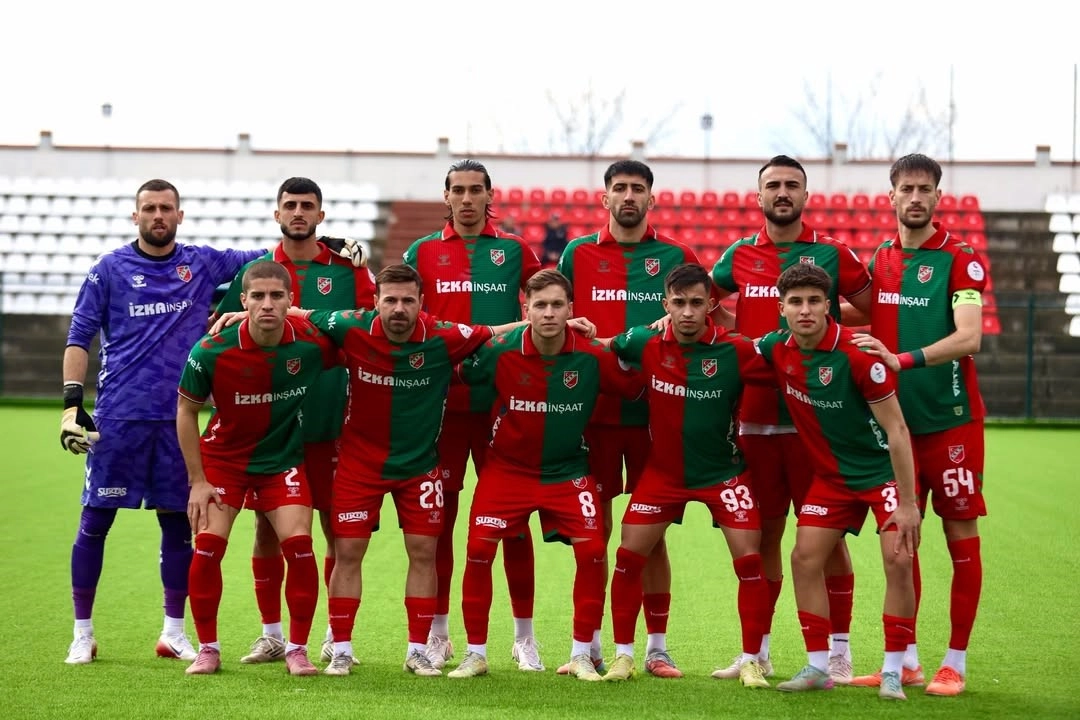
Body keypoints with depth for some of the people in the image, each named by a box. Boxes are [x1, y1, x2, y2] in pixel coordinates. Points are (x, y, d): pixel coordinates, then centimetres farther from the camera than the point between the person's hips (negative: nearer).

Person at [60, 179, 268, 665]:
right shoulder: (110, 269, 3)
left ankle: (174, 633, 17)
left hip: (178, 418, 2)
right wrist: (72, 401, -8)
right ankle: (83, 633, 8)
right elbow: (79, 337, 2)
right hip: (117, 417, -2)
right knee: (95, 520, -1)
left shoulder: (203, 264, 9)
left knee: (178, 524, 6)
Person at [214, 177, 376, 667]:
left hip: (330, 420, -1)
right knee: (266, 526, 3)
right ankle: (271, 634, 14)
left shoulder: (348, 270, 3)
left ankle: (337, 636, 12)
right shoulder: (255, 270, 6)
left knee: (338, 526, 1)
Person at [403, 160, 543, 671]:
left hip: (504, 399, 0)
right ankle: (437, 633, 14)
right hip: (442, 399, 1)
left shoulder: (513, 250, 7)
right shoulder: (423, 253, 8)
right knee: (438, 515, 4)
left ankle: (524, 635, 10)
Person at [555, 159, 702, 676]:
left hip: (655, 410, 0)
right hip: (592, 407, 1)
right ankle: (588, 646, 12)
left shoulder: (676, 257, 5)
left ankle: (657, 646, 10)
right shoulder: (577, 255, 7)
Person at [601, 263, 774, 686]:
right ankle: (623, 655, 15)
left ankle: (751, 662, 6)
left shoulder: (736, 351, -18)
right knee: (628, 557, 0)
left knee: (749, 560, -9)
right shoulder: (645, 344, -9)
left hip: (722, 472, -2)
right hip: (663, 472, 2)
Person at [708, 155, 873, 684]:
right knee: (762, 534, 10)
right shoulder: (740, 256, 9)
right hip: (754, 416, 3)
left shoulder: (832, 254, 1)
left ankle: (838, 652, 7)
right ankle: (756, 651, 19)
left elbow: (880, 314, 6)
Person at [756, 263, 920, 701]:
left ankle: (892, 672, -4)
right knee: (804, 559, 0)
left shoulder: (857, 353, -25)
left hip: (884, 468, -6)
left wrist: (908, 502, -23)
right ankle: (818, 667, 10)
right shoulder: (777, 350, -8)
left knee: (898, 562, -15)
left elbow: (896, 429, -22)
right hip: (831, 475, 6)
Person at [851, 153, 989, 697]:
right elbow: (862, 331, 19)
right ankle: (906, 661, 16)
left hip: (951, 420, -5)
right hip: (895, 421, 5)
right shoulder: (877, 263, 10)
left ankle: (955, 663, 6)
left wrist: (903, 360, -30)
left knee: (961, 536, -1)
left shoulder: (960, 260, -7)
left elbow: (968, 337, -20)